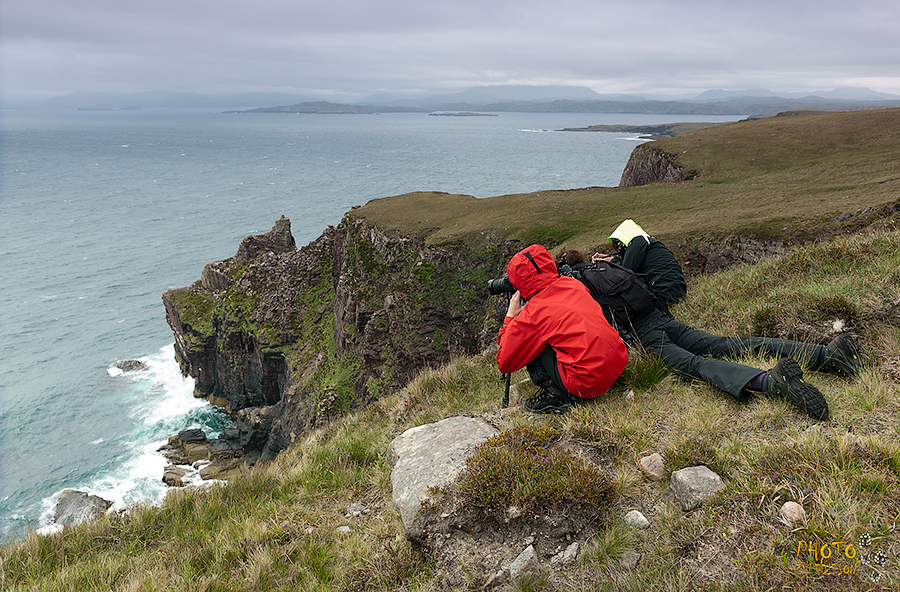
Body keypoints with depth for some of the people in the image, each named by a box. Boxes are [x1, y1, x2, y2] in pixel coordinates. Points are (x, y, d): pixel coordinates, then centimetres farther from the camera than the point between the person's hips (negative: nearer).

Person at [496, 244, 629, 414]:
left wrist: (510, 317, 11)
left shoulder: (532, 313, -8)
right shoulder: (574, 284, 8)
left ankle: (554, 392, -2)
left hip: (588, 382, -7)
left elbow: (504, 363, 3)